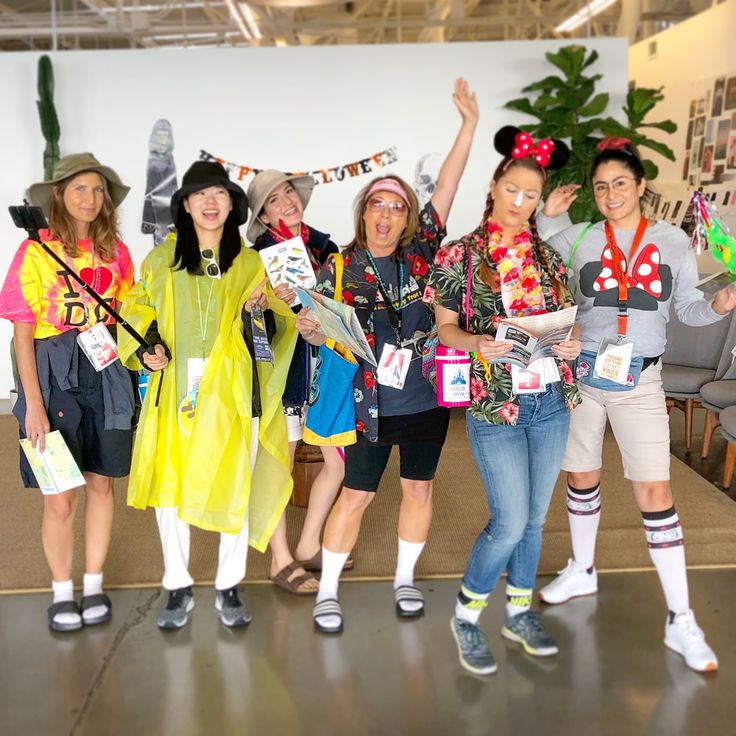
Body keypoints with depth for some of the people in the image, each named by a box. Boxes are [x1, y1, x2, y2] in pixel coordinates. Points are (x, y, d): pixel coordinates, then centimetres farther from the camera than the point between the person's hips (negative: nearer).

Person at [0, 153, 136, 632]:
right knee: (60, 499, 1)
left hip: (106, 375, 3)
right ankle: (62, 592, 22)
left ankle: (94, 584, 27)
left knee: (102, 483, 10)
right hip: (54, 375, -3)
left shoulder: (115, 252, 4)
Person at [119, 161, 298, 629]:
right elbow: (137, 309, 14)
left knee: (235, 489, 4)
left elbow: (280, 324, 7)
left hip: (233, 392, 0)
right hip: (177, 390, 1)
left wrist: (262, 310, -15)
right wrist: (145, 348, -4)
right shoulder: (161, 260, 9)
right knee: (168, 489, 2)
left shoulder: (251, 263, 8)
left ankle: (229, 589, 21)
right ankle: (179, 589, 20)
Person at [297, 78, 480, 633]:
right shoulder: (342, 267, -5)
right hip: (372, 402, -3)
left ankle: (405, 579, 31)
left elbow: (447, 187, -2)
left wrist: (470, 123, -3)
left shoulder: (420, 253, -1)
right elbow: (324, 331, -6)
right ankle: (328, 591, 17)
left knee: (419, 488, 13)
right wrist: (308, 328, -29)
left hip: (426, 398, 3)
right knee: (356, 496, 4)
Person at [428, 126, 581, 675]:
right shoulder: (460, 254, -3)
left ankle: (520, 612, 33)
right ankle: (466, 617, 18)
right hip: (496, 404, -4)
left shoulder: (547, 256, 9)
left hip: (551, 401, 5)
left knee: (534, 517, 14)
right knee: (510, 523, -5)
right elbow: (444, 327, -1)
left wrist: (571, 343, -7)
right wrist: (478, 343, -21)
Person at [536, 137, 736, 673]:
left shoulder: (673, 241, 1)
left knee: (655, 493, -5)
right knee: (582, 479, 14)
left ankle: (681, 620, 4)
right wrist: (547, 219, -7)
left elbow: (688, 307, 4)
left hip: (640, 382, -1)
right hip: (581, 375, 2)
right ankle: (582, 572, 38)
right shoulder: (578, 238, 2)